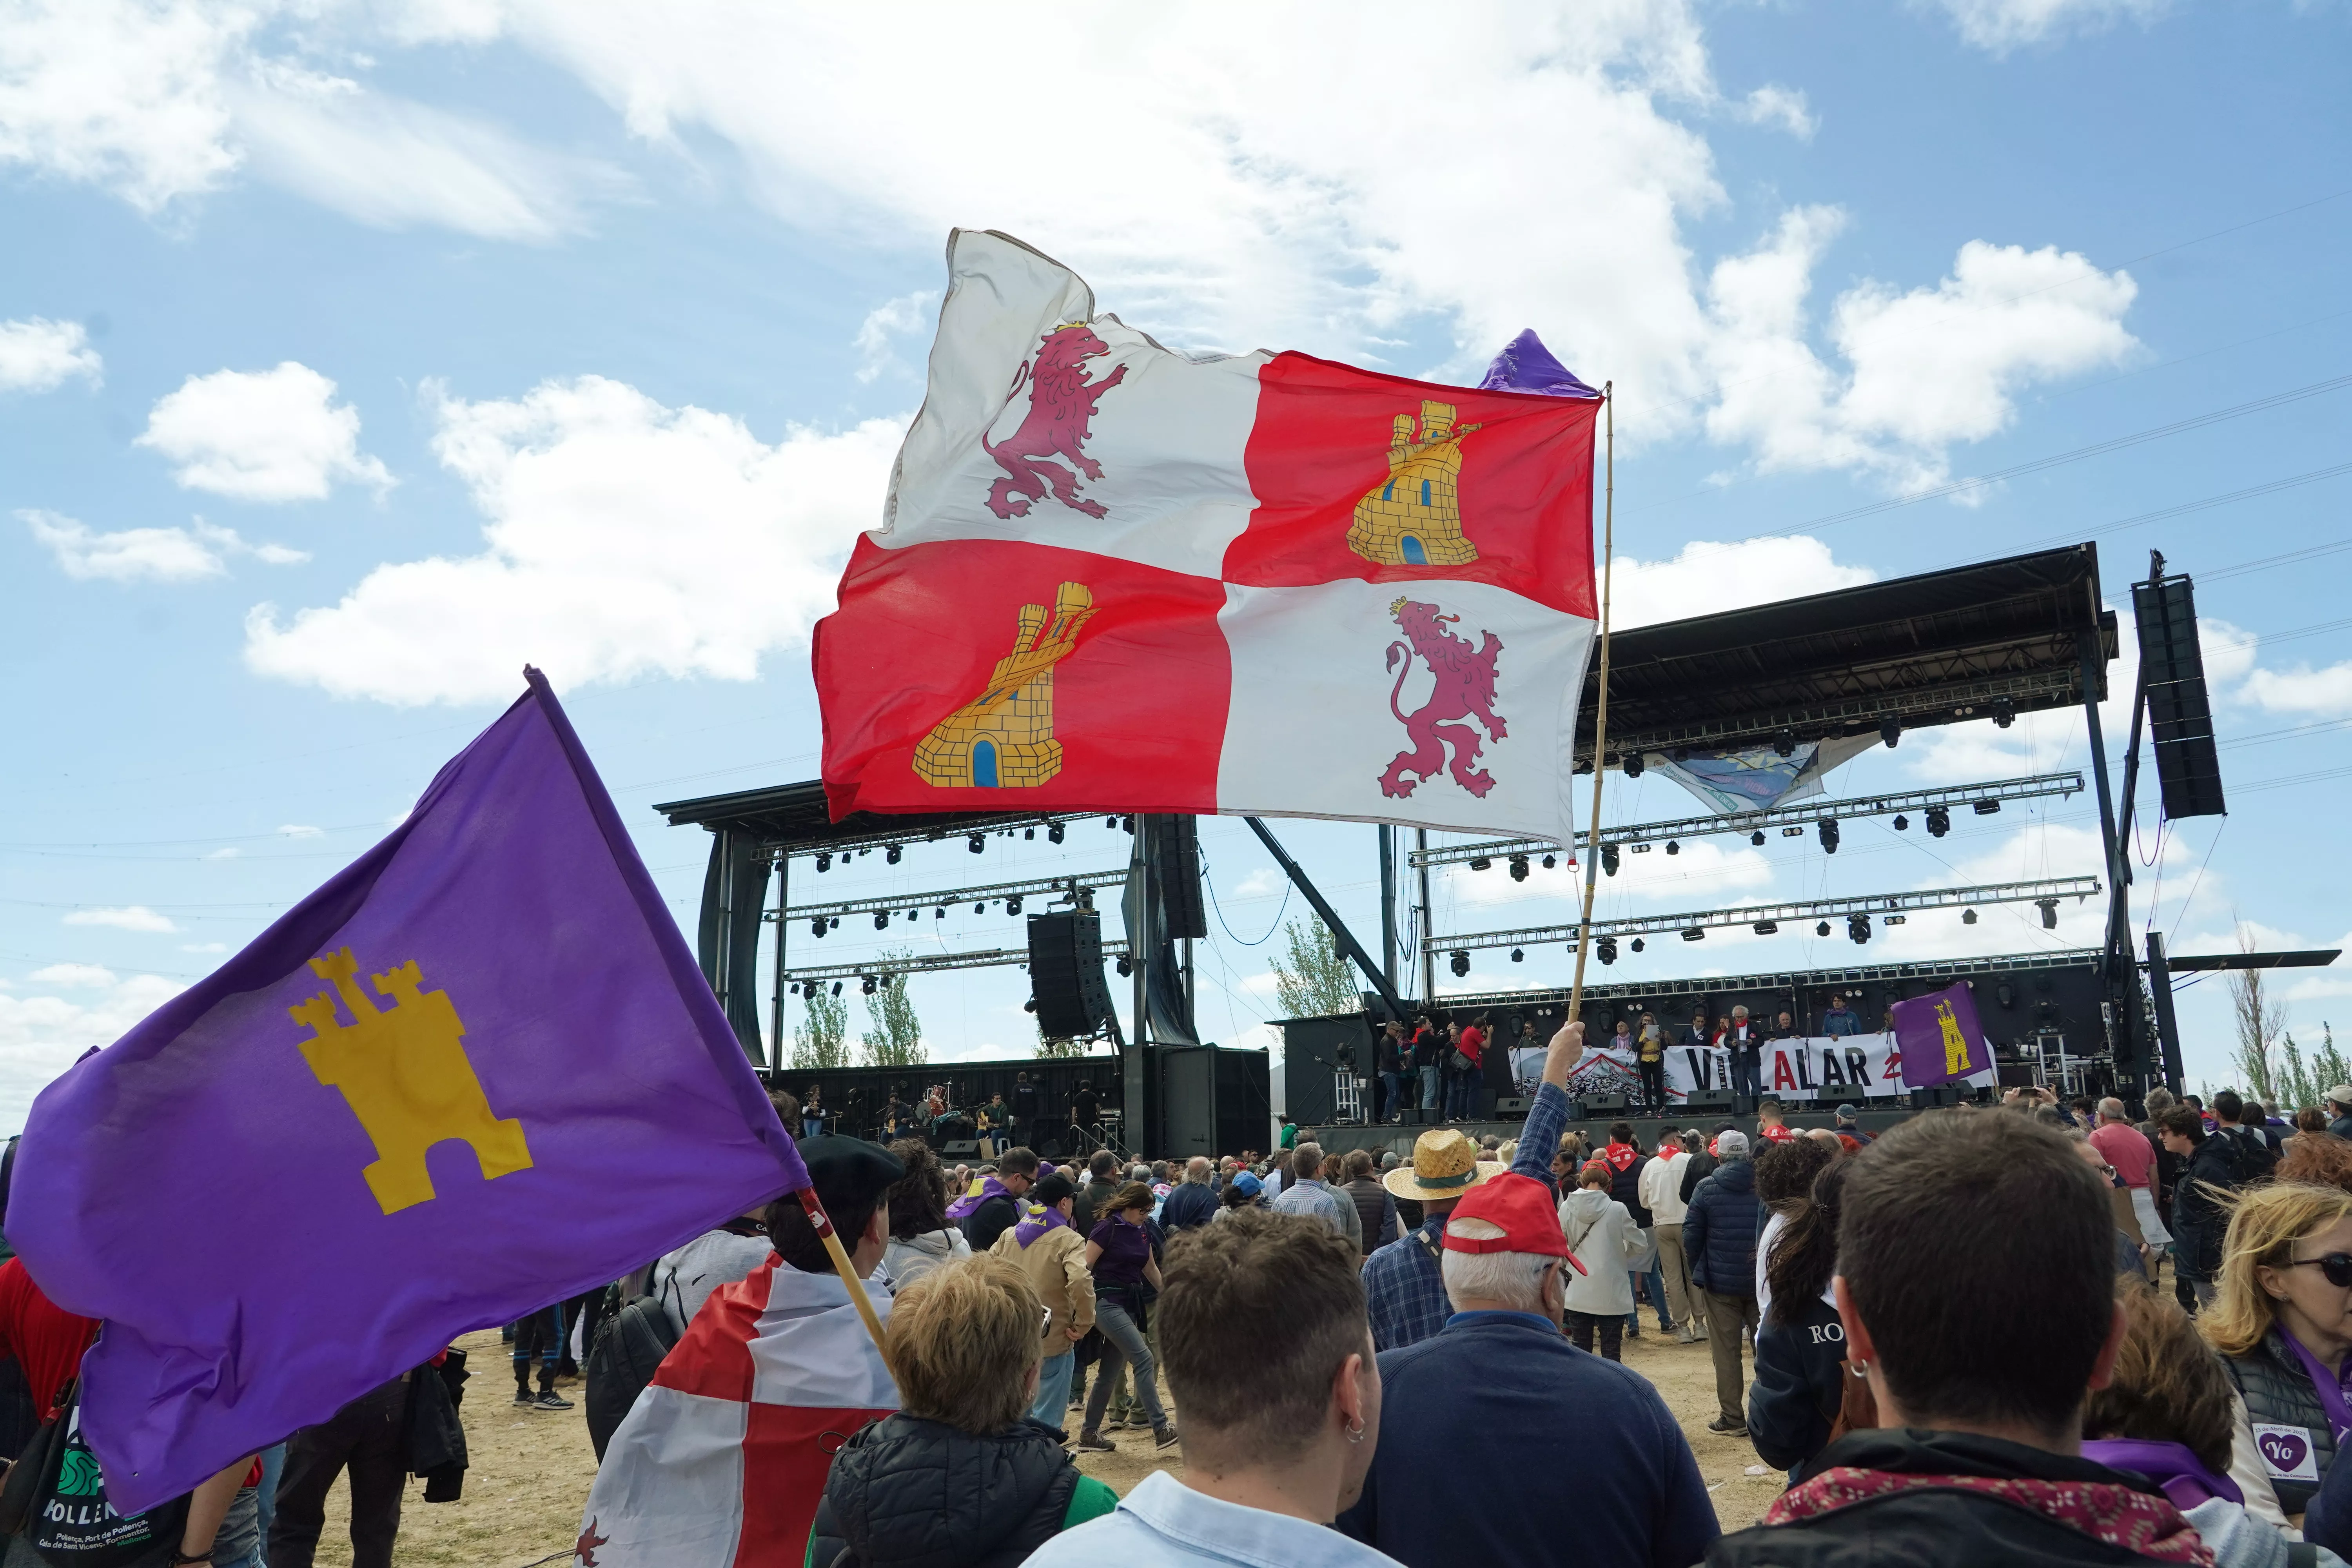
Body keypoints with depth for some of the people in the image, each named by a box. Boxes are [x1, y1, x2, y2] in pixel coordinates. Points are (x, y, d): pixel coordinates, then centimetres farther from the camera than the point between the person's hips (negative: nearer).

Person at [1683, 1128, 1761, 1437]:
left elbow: (1691, 1237, -7)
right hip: (1762, 1281, 3)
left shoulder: (1707, 1188, -8)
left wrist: (1698, 1272, 6)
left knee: (1726, 1352, 4)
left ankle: (1732, 1419, 6)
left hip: (1720, 1282, -2)